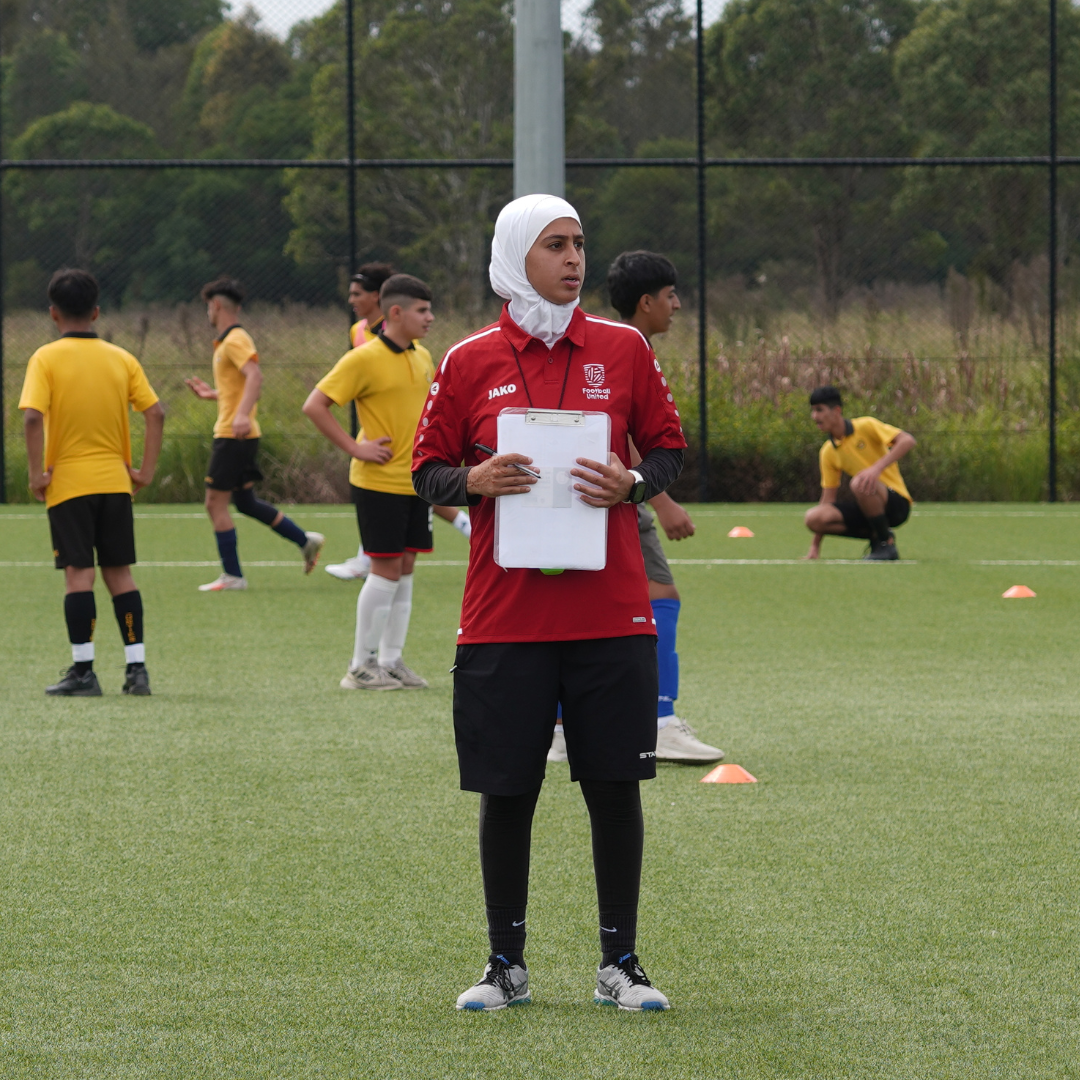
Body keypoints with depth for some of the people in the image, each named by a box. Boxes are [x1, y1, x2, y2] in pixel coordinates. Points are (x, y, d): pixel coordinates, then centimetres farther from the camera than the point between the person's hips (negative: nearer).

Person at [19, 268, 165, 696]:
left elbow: (33, 416, -19)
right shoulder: (121, 359, 5)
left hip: (68, 483, -3)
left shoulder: (46, 359, -6)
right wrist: (145, 470, 4)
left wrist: (36, 474, -11)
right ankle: (136, 668, 7)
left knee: (78, 573, -2)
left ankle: (83, 671, -4)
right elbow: (155, 414, -1)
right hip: (115, 481, 3)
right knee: (119, 572, 9)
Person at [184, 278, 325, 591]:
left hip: (233, 436, -10)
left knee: (216, 503, -5)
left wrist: (242, 414, -40)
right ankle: (306, 541, 18)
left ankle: (232, 575, -2)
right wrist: (211, 394, 36)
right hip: (235, 434, 10)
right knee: (246, 502, 16)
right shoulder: (226, 341, 17)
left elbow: (254, 376, -28)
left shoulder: (235, 340, -13)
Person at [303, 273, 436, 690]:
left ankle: (391, 661, 15)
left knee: (404, 568, 8)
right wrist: (353, 448, -15)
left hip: (416, 482, 7)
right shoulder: (364, 359, -13)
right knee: (386, 569, -6)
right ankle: (360, 667, 1)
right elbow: (314, 406, -14)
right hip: (379, 481, -7)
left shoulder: (422, 358, 10)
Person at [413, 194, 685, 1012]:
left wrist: (632, 482, -9)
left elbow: (669, 448, 12)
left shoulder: (623, 348, 6)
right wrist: (473, 480, -12)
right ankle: (506, 966, 15)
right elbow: (428, 469, 8)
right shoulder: (469, 362, 4)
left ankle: (620, 963, 11)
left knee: (615, 786, 1)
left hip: (610, 613, 0)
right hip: (503, 616, 0)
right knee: (506, 790, 3)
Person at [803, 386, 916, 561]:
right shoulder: (828, 452, 8)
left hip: (897, 503, -6)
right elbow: (828, 497, 11)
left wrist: (877, 468, -33)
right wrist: (815, 545, 5)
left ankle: (886, 543, -18)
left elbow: (907, 440, -19)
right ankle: (875, 535, -1)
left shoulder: (865, 426, -8)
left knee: (860, 483, -38)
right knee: (813, 518, -17)